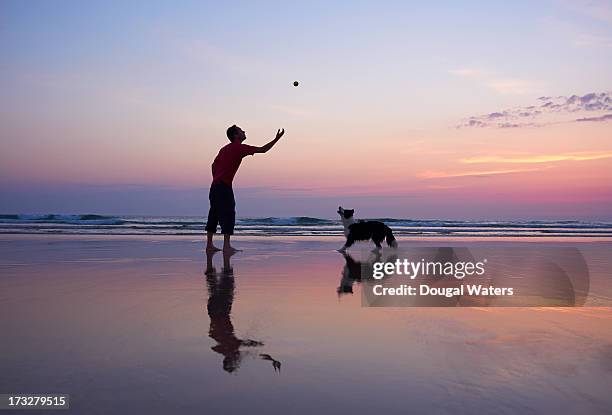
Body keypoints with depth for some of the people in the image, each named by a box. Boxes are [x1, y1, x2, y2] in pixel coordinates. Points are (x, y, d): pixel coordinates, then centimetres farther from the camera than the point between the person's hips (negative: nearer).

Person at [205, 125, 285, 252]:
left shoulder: (225, 149, 19)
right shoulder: (240, 148, -6)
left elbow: (214, 165, 22)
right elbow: (262, 150, -8)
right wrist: (276, 139, -3)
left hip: (215, 186, 9)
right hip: (224, 186, -9)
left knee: (214, 215, 11)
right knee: (228, 214, -9)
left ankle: (209, 244, 15)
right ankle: (226, 245, -13)